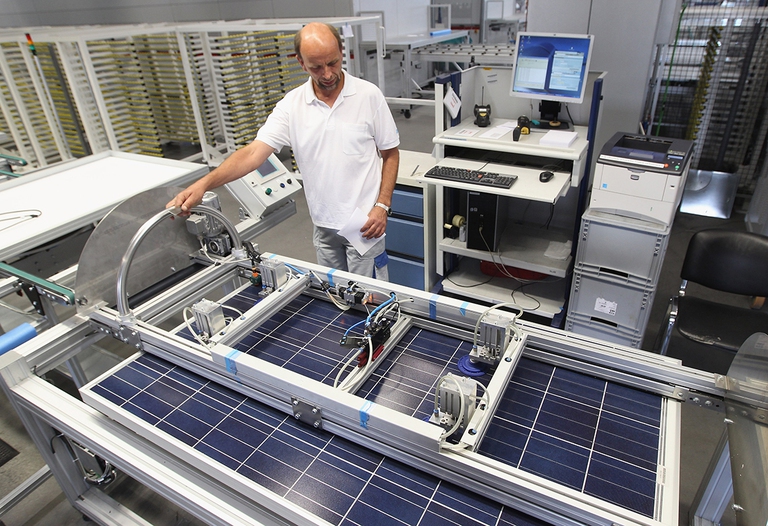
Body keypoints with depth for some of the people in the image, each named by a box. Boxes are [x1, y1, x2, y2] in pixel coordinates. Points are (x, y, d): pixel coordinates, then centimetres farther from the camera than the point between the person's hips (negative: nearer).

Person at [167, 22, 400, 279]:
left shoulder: (369, 95, -7)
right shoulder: (292, 105, -2)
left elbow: (390, 154, -1)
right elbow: (254, 152, -10)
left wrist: (382, 205, -11)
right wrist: (203, 184, -23)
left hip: (363, 223, -3)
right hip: (323, 224, 3)